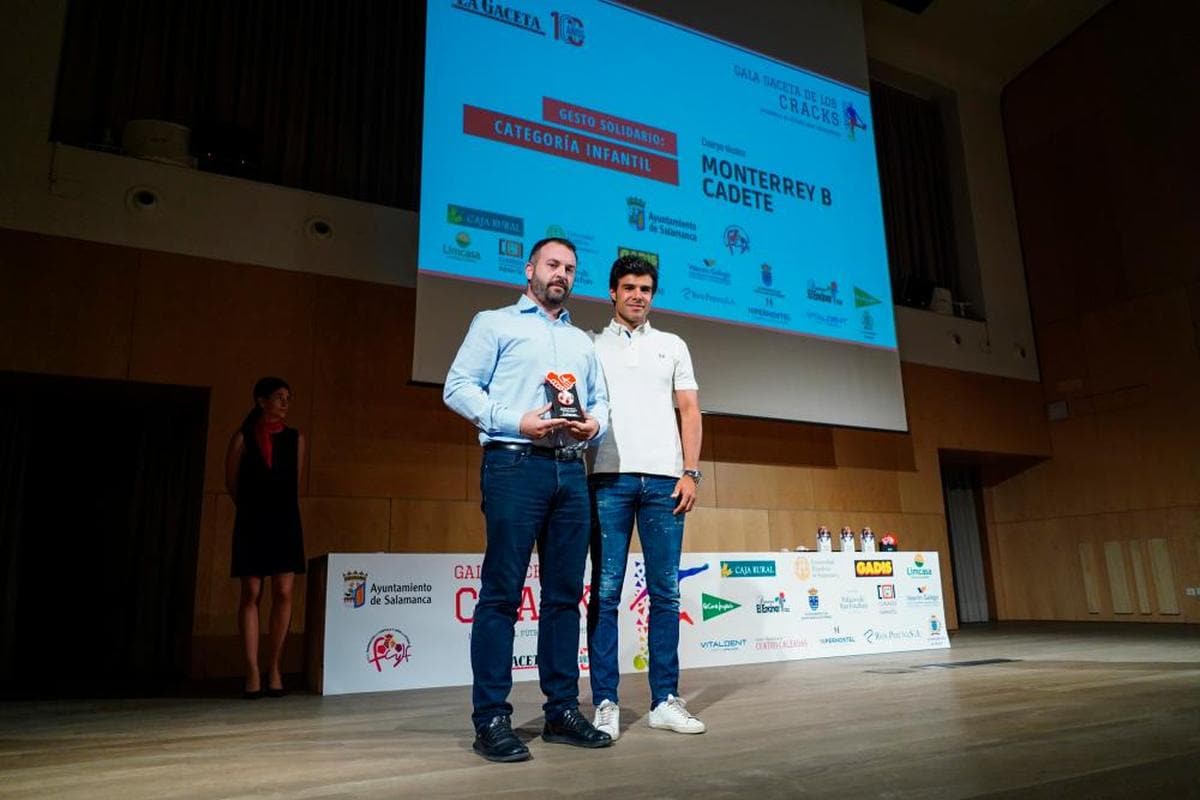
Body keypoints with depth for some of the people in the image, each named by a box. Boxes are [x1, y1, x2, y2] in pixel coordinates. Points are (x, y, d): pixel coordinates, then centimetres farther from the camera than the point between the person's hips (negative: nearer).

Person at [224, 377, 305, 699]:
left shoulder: (295, 438, 8)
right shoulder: (243, 438, 2)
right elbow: (231, 482, 10)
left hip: (285, 523, 2)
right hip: (252, 523, -2)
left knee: (283, 593, -2)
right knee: (251, 594, -1)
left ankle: (274, 668, 9)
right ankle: (252, 673, 3)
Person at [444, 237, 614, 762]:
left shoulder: (583, 342, 25)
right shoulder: (495, 323, 9)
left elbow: (600, 401, 22)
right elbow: (458, 388, -1)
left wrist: (595, 424, -2)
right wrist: (516, 421, -14)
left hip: (571, 471, 6)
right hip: (515, 464, -5)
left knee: (565, 593, 6)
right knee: (502, 592, -6)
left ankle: (562, 710, 15)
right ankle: (491, 719, 1)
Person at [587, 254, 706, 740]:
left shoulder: (672, 346, 19)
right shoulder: (591, 344, 14)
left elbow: (690, 411, 13)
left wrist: (690, 472, 2)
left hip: (663, 479, 2)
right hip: (609, 477, -2)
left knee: (665, 593, 3)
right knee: (605, 593, -2)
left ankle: (665, 700, 11)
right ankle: (605, 703, 5)